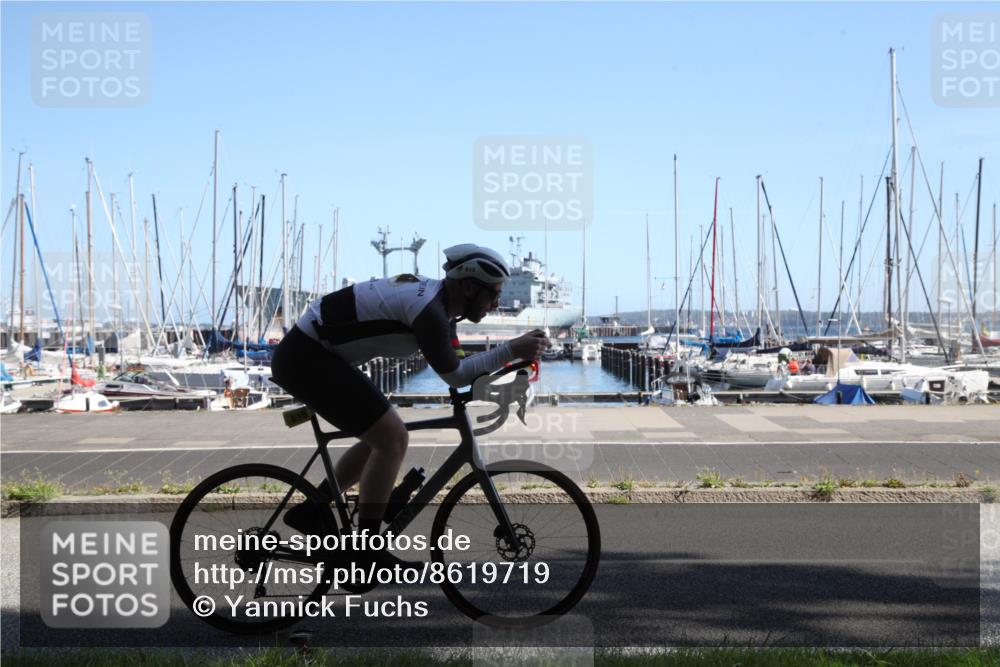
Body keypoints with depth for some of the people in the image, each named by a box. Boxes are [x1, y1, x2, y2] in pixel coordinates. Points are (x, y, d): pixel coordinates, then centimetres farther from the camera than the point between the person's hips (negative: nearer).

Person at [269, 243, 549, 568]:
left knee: (381, 439, 16)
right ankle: (366, 552, -4)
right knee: (393, 439, -12)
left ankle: (309, 512, 25)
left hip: (308, 353, 10)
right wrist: (511, 351, -14)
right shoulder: (427, 307, -21)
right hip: (306, 358, -10)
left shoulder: (433, 293, 8)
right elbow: (454, 374, -15)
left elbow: (453, 364, 16)